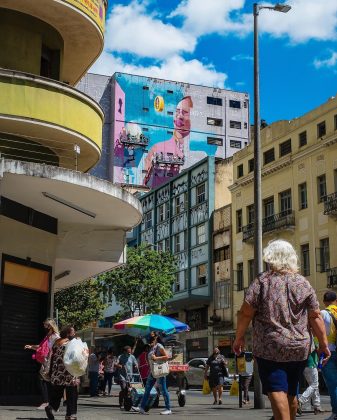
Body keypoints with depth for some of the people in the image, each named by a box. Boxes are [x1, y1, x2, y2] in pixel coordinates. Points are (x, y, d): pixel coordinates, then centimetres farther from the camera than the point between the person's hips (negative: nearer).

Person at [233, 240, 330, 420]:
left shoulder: (262, 281, -4)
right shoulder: (303, 283, 5)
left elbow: (246, 313, -8)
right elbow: (315, 317, 2)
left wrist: (239, 338, 2)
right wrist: (323, 344, 7)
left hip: (270, 348, -4)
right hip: (300, 348, 4)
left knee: (277, 392, -10)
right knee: (291, 393, 19)